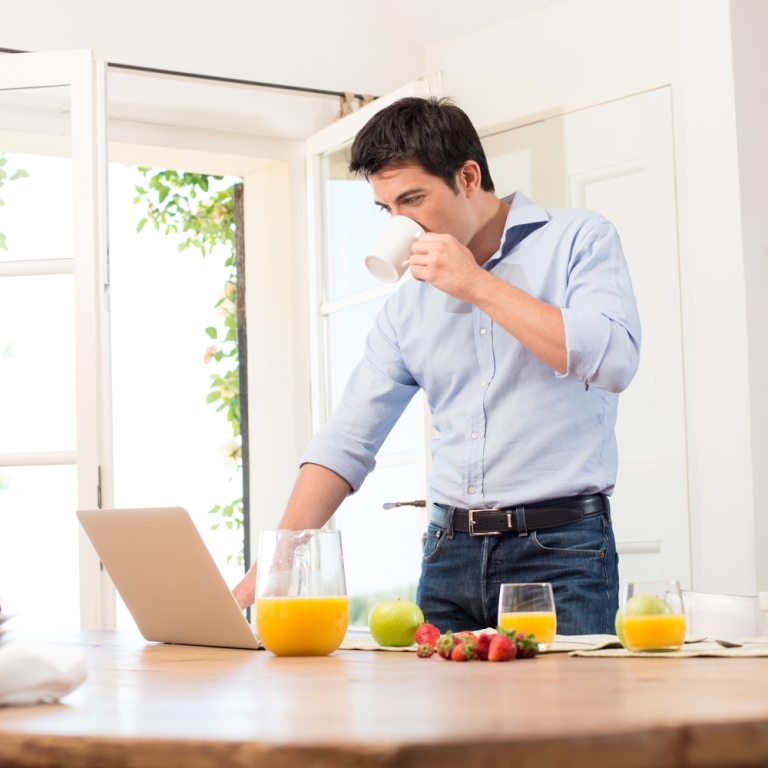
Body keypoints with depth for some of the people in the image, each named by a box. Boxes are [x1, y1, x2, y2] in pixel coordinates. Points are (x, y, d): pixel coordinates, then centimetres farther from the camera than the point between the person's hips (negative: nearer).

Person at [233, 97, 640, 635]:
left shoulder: (579, 240, 0)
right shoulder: (409, 304, 13)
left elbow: (615, 361, -17)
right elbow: (347, 442, 10)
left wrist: (480, 285, -12)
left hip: (559, 550, -4)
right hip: (450, 554, 5)